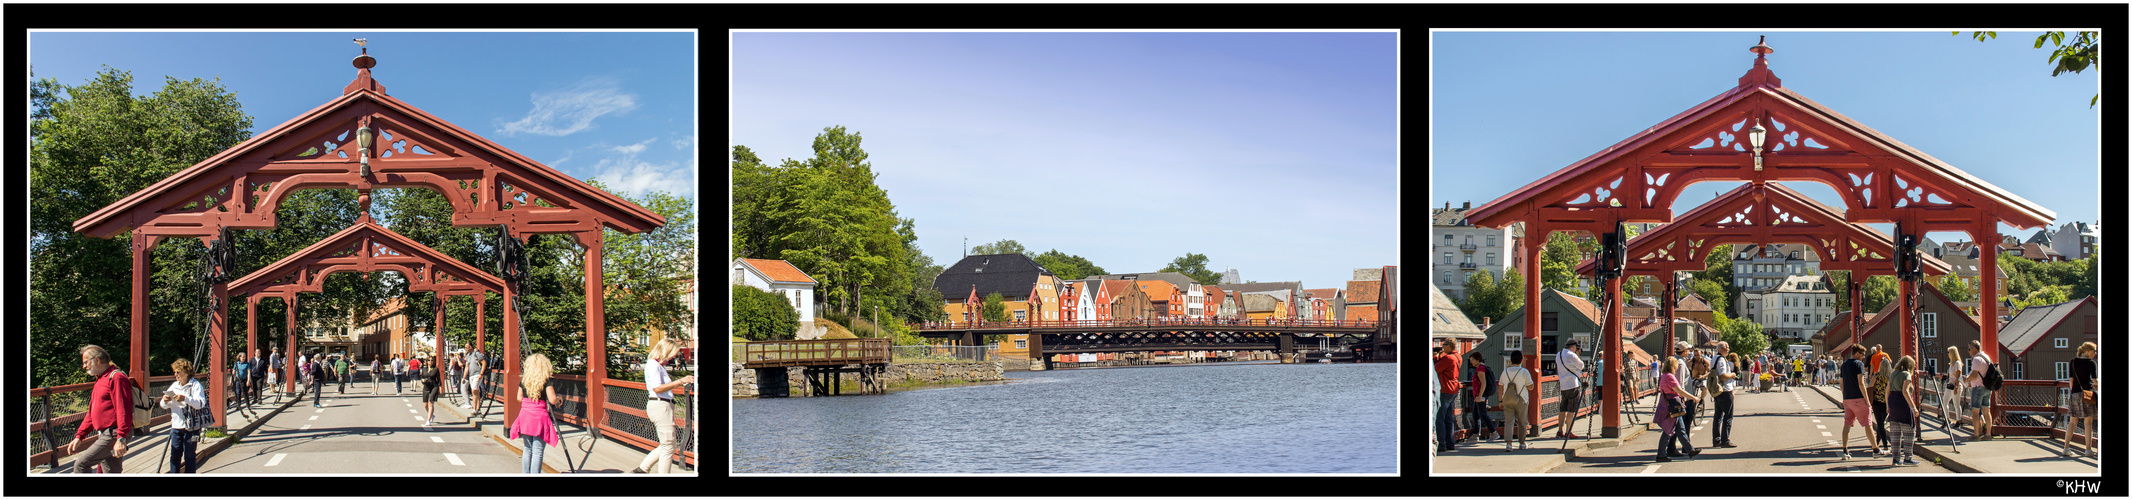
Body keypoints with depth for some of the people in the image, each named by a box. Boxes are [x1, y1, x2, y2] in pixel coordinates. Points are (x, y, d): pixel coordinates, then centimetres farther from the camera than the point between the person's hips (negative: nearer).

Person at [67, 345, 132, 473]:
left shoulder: (116, 378, -12)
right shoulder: (100, 380, 22)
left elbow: (123, 411, -21)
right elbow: (92, 414, 26)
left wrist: (121, 439, -27)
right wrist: (79, 436, 18)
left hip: (113, 435, -10)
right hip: (105, 435, 10)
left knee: (81, 464, -14)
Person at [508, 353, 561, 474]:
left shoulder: (523, 379, 5)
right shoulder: (546, 380, -7)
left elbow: (519, 398, 14)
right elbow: (552, 400, -14)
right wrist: (558, 400, 7)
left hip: (525, 415, 5)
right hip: (539, 416, -5)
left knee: (528, 449, 17)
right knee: (537, 451, -4)